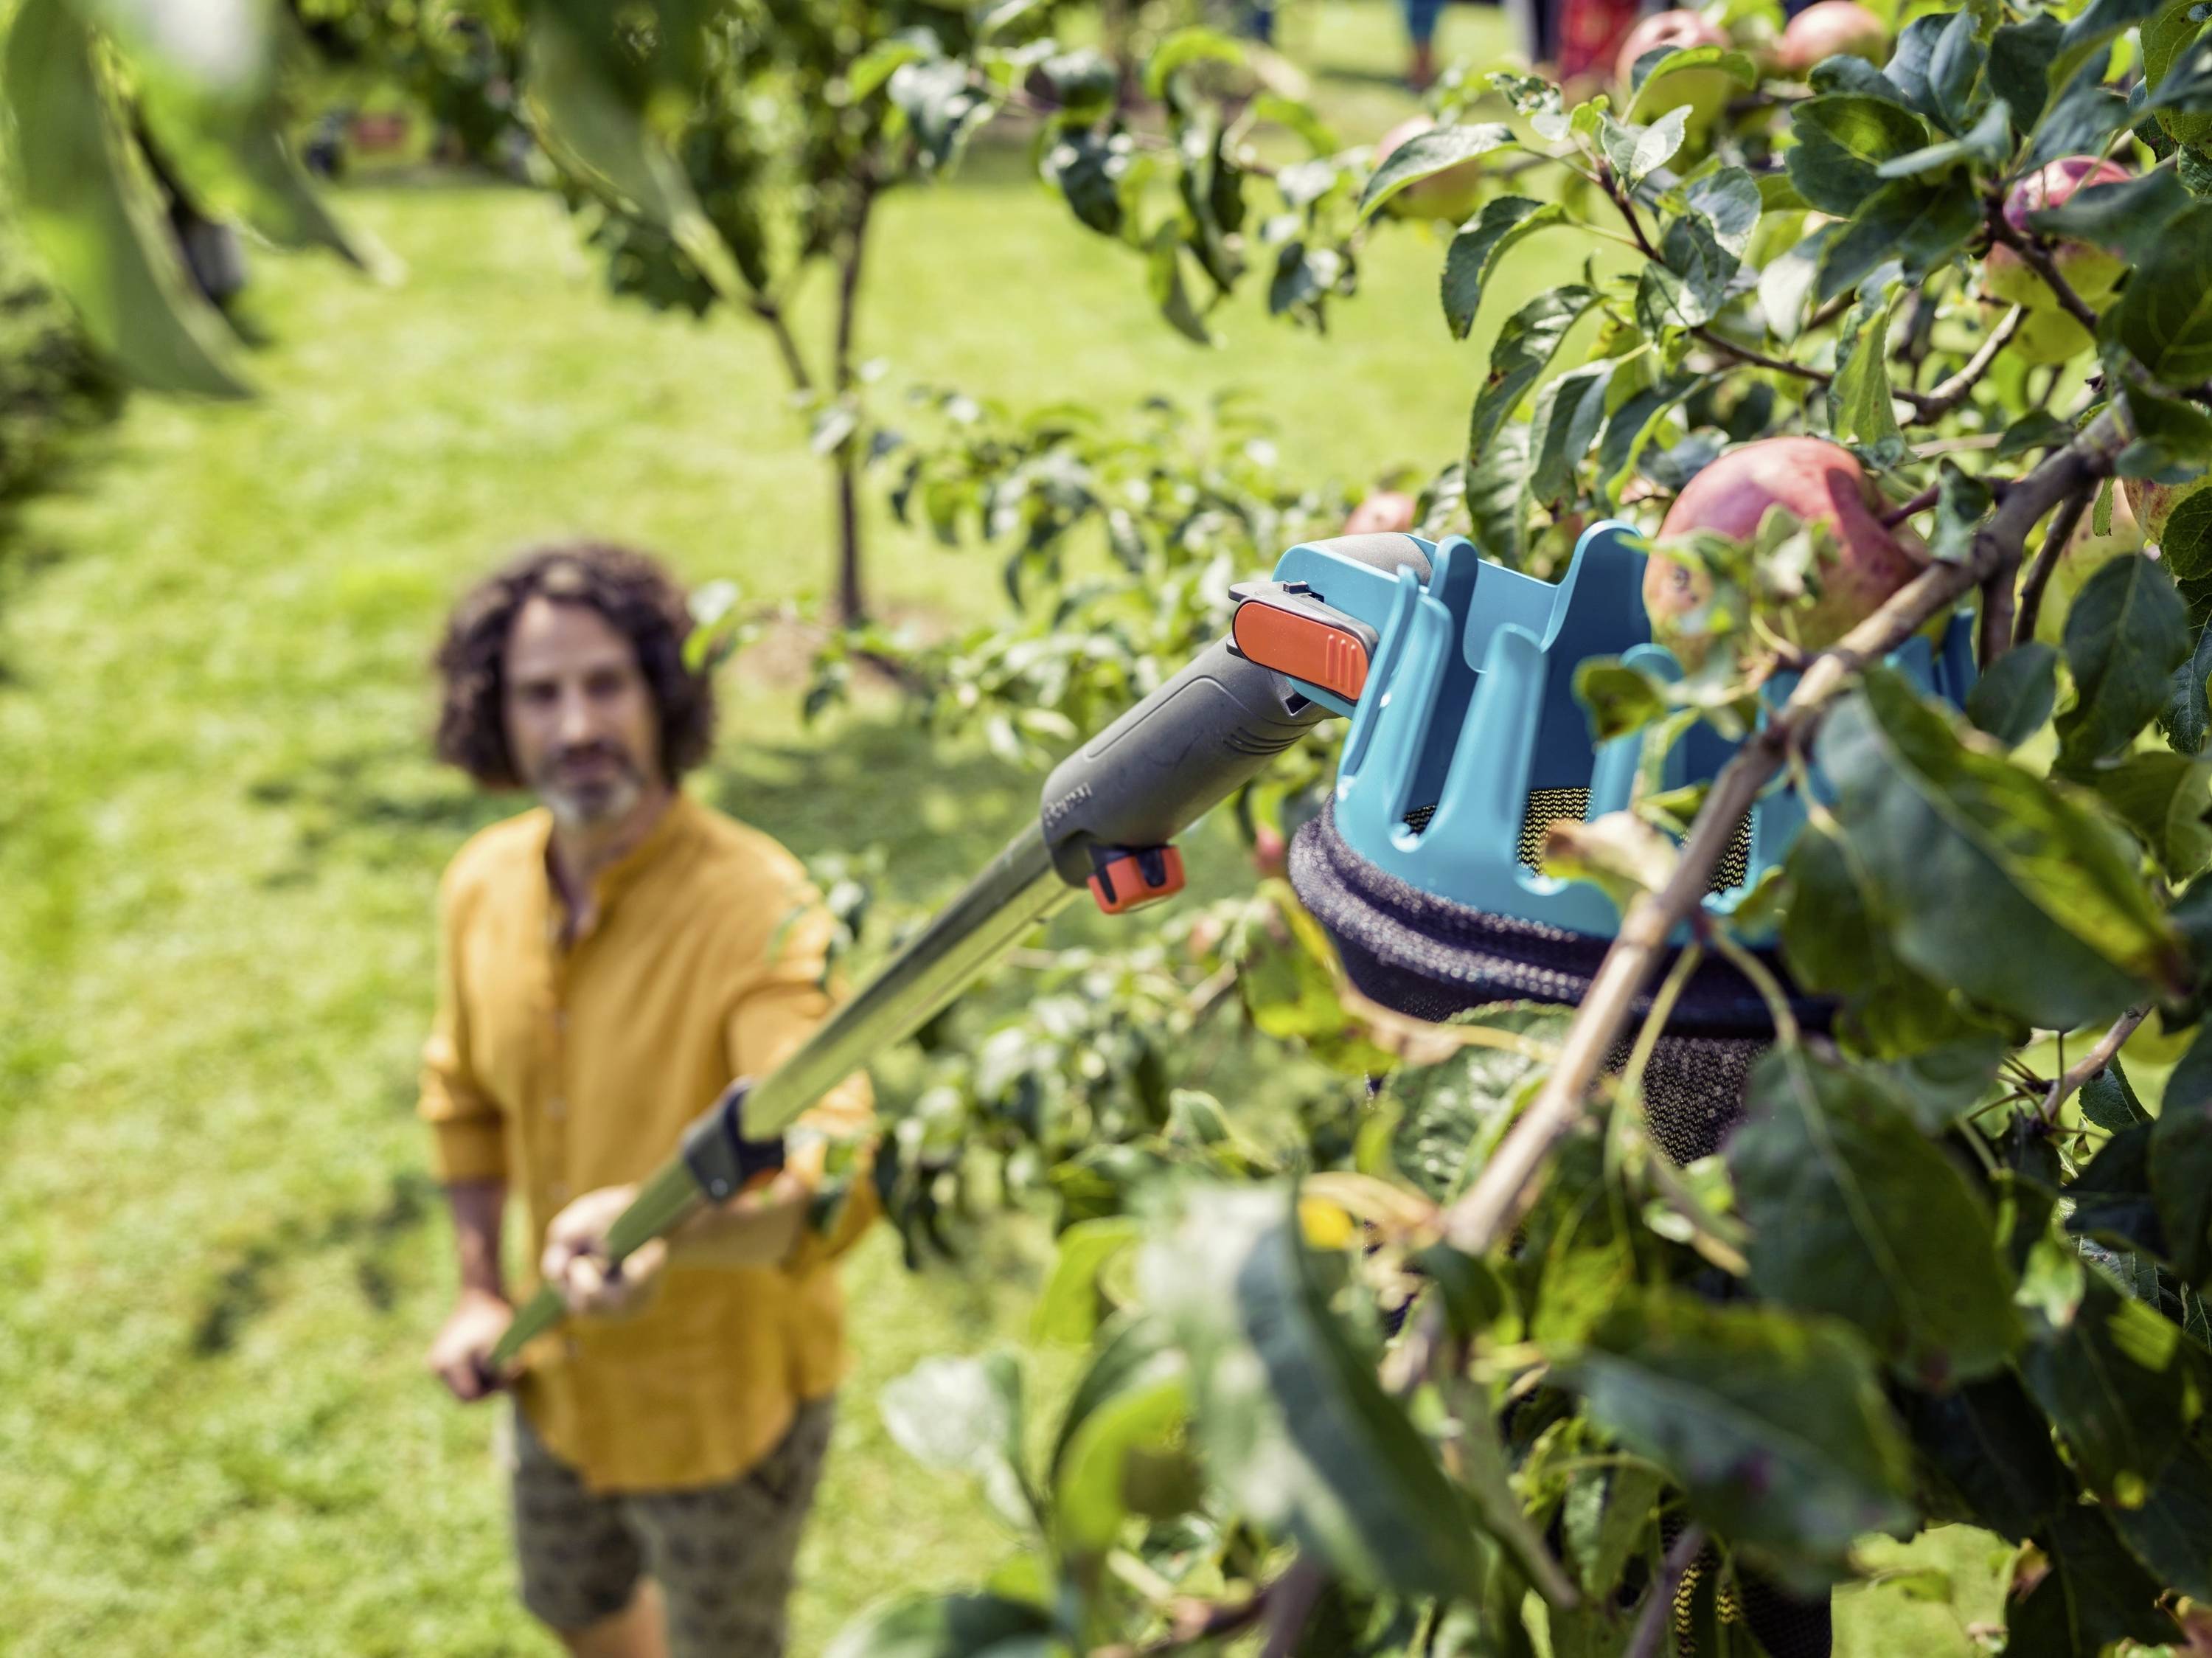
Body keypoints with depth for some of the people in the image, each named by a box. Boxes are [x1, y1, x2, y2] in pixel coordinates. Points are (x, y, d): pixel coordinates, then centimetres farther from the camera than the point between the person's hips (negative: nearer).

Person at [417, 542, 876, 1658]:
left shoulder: (756, 908, -32)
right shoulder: (484, 885, -11)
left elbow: (835, 1176, -45)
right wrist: (481, 1291, 6)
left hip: (723, 1396, -6)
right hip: (561, 1373, 6)